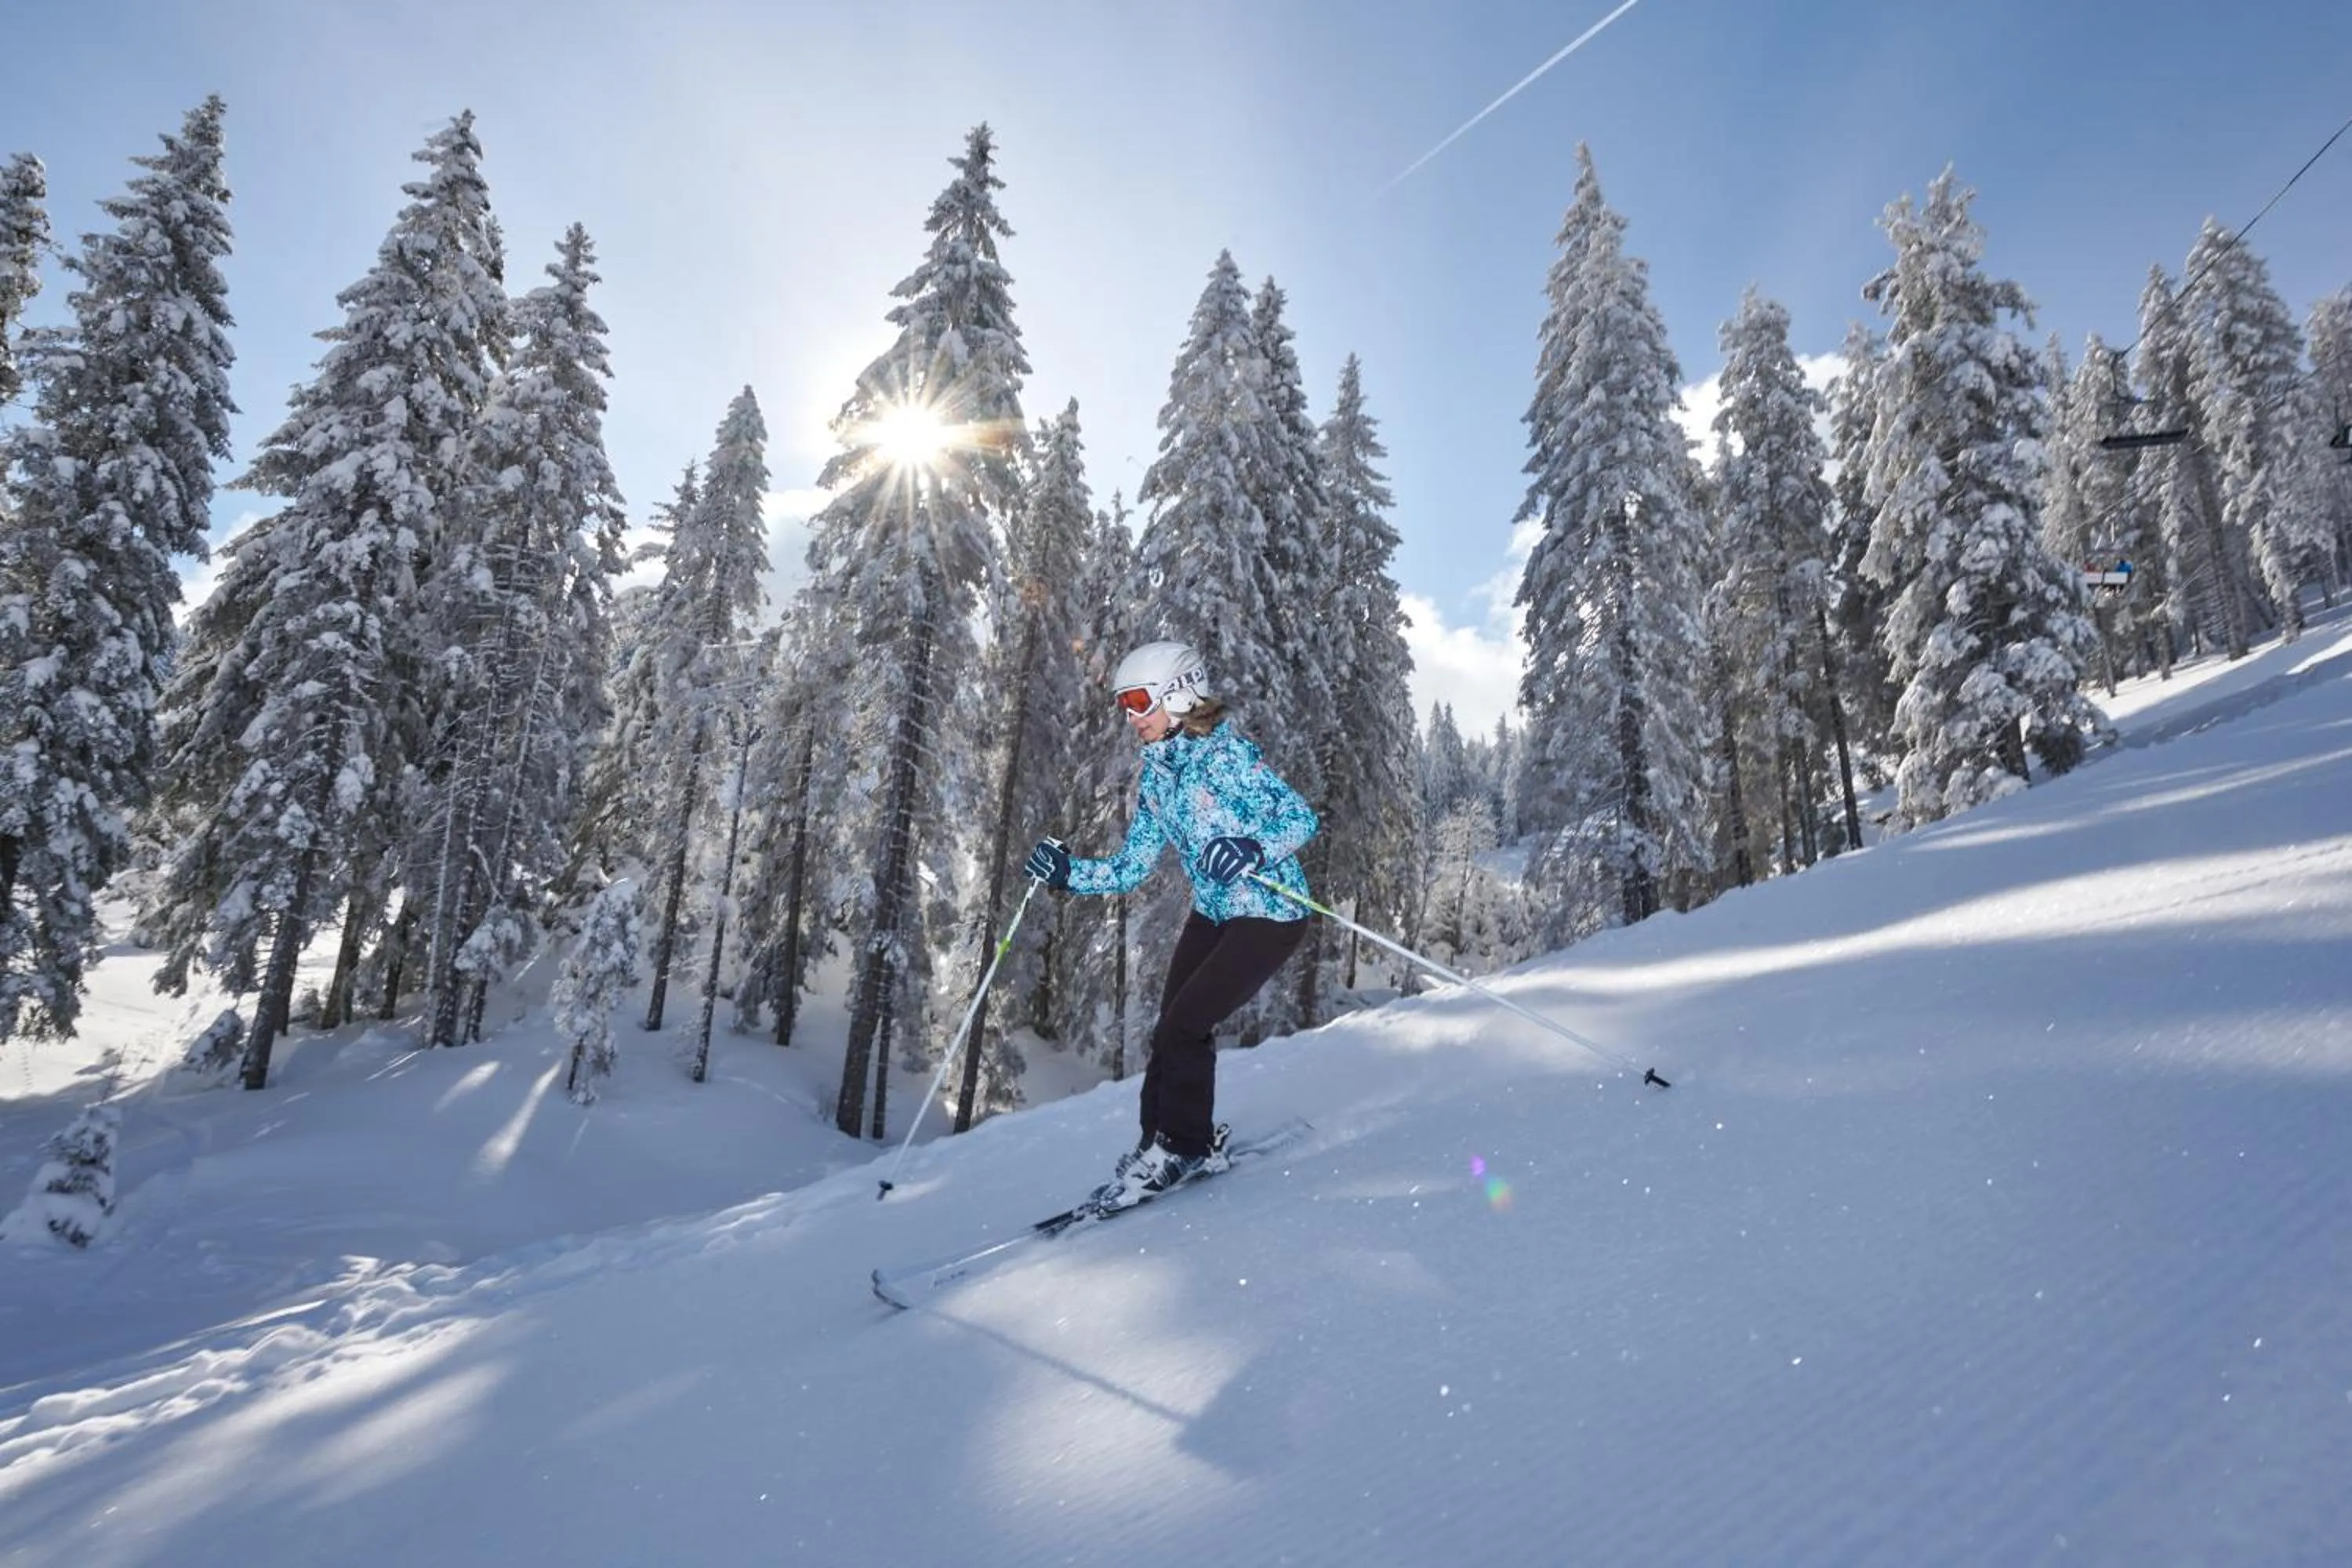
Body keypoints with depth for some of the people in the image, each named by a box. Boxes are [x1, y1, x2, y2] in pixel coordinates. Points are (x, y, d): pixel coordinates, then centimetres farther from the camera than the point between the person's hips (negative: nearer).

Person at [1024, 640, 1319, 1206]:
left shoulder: (1226, 754, -18)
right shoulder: (1155, 777, 5)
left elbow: (1301, 816, -23)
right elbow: (1129, 870, 7)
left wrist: (1254, 849, -42)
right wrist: (1066, 873, -7)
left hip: (1270, 914, -7)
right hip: (1212, 914, 7)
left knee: (1181, 1027, -10)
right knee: (1171, 1031, 5)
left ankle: (1184, 1146, 11)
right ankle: (1160, 1143, 24)